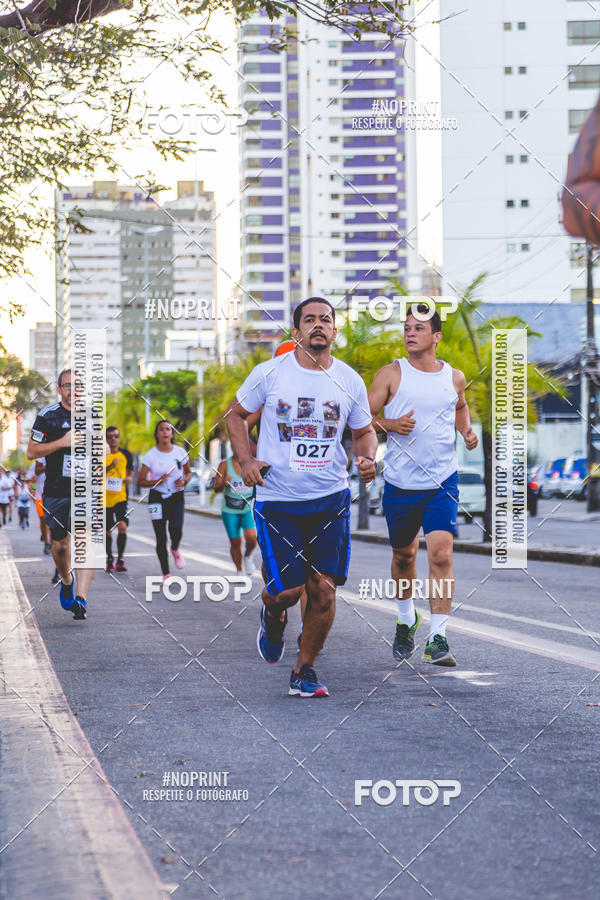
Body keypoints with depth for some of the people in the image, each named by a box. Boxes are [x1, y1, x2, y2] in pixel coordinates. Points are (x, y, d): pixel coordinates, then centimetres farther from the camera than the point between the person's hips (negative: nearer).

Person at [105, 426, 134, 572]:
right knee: (108, 531, 9)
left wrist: (129, 477, -1)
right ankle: (109, 559, 27)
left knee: (122, 526, -17)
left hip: (121, 496, 1)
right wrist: (110, 466, -23)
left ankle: (120, 560, -10)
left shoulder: (125, 454, 6)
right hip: (104, 498, -1)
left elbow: (130, 470, 21)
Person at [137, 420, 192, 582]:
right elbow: (140, 481, -3)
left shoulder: (180, 452, -1)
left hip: (176, 497, 0)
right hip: (157, 498, 0)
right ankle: (166, 574, 9)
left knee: (176, 529, -23)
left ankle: (175, 550, 12)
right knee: (160, 537, -2)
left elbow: (188, 472, 15)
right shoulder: (150, 455, -5)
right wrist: (157, 481, -20)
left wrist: (184, 481, -8)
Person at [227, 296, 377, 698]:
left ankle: (304, 671, 17)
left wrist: (368, 458, -5)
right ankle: (273, 616, 31)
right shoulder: (270, 373, -4)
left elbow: (364, 430, 16)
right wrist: (246, 460, -3)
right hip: (277, 500, -2)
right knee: (287, 590, -8)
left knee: (324, 590, -2)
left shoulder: (350, 380, 3)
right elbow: (236, 414, 10)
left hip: (331, 499, 2)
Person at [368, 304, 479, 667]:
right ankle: (407, 619, 41)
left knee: (441, 556, -15)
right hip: (400, 483, 0)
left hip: (443, 482, 0)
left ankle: (438, 638, -15)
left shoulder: (454, 377, 5)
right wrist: (390, 425, -19)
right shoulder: (392, 374, -2)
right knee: (404, 555, 15)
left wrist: (468, 432, 7)